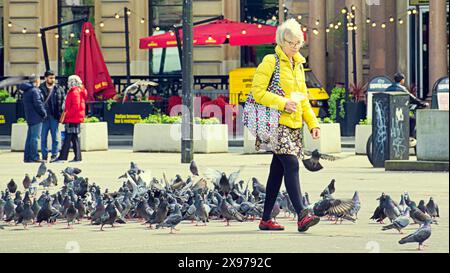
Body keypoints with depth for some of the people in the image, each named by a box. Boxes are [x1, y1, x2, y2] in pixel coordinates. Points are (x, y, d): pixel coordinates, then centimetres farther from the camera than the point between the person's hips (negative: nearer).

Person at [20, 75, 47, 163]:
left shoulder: (26, 91, 15)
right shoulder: (34, 91, -14)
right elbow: (38, 103, -18)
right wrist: (44, 113, -6)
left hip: (29, 117, 9)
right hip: (36, 118, -9)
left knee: (30, 137, 12)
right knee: (35, 137, -8)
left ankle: (27, 157, 14)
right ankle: (34, 157, -10)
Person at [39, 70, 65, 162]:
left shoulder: (59, 89, 6)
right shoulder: (41, 89, 2)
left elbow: (63, 101, 6)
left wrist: (60, 113, -5)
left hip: (54, 117, 0)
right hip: (44, 117, 0)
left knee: (55, 137, 3)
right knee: (43, 137, 3)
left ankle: (54, 155, 8)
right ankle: (44, 156, 9)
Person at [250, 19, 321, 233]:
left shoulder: (298, 64, 18)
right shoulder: (270, 62, -6)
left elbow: (303, 98, 24)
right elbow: (257, 92, -12)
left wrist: (313, 123, 15)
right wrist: (283, 103, -20)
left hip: (294, 126, 8)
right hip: (277, 124, -8)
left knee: (277, 171, 9)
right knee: (291, 165, -19)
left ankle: (266, 219, 13)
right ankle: (302, 216, -27)